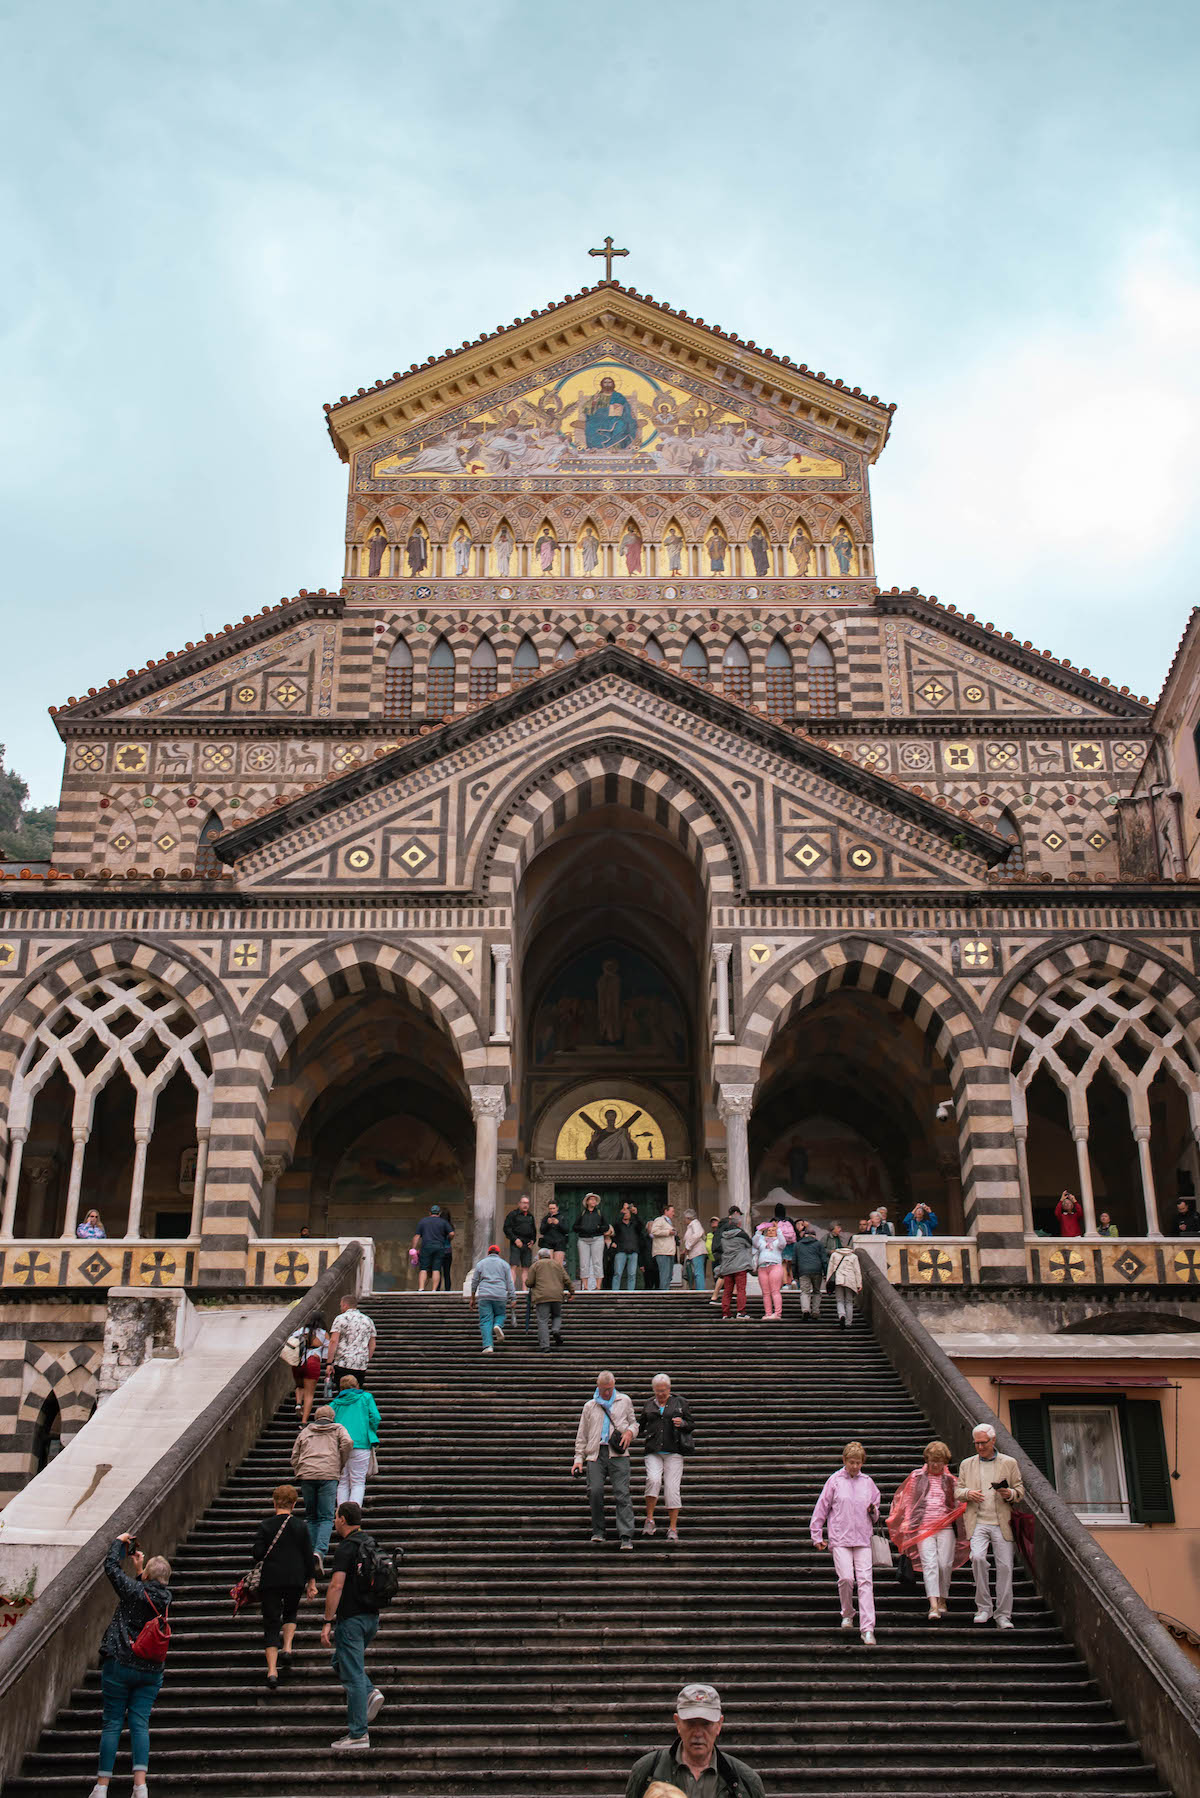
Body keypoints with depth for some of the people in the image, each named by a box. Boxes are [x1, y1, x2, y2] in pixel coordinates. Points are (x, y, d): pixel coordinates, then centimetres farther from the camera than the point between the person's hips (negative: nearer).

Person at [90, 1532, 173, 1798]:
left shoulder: (134, 1592, -12)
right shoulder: (165, 1598, 0)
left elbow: (111, 1566, -2)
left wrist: (120, 1542, 12)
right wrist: (138, 1569, 25)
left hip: (119, 1665, -4)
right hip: (151, 1670, 4)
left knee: (112, 1723, 3)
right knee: (140, 1723, 3)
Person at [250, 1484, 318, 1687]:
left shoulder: (266, 1525, -4)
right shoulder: (301, 1525, 0)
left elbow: (257, 1553, -9)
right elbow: (309, 1555, 2)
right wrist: (311, 1582, 10)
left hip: (270, 1580, -1)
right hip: (295, 1579, 2)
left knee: (271, 1624, 4)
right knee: (291, 1612, 28)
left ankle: (272, 1671, -5)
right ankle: (287, 1649, 7)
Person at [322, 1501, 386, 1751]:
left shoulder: (345, 1548, -14)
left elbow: (336, 1586, -21)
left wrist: (327, 1623, -18)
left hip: (351, 1618, -9)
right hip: (372, 1616, 9)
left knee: (352, 1674, -3)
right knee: (340, 1661, 24)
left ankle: (358, 1734, 0)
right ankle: (370, 1693, 6)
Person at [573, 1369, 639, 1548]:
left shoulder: (625, 1401, 16)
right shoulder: (590, 1406, 17)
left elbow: (633, 1422, 24)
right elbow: (582, 1435, 18)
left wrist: (630, 1431, 0)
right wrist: (578, 1459, 9)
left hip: (618, 1454, -1)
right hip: (595, 1453, 1)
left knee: (622, 1493, -10)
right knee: (595, 1490, -13)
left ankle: (625, 1536, -11)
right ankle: (598, 1531, 4)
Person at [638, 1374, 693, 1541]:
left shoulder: (679, 1403, 9)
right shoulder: (648, 1405, 15)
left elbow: (691, 1425, 12)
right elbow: (640, 1425, 26)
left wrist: (682, 1423, -9)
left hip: (673, 1452, -1)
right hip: (653, 1452, 1)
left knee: (672, 1488, -6)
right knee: (653, 1479, -23)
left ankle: (673, 1529, 2)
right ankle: (649, 1520, -11)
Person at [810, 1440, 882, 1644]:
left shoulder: (867, 1482, 11)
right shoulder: (835, 1481, 2)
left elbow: (876, 1509, 24)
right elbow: (822, 1508, 6)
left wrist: (873, 1511, 0)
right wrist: (817, 1536, 5)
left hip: (863, 1539, 2)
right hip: (839, 1538, -2)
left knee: (865, 1581, -8)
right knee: (846, 1578, -12)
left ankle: (867, 1628, -8)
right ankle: (847, 1614, 16)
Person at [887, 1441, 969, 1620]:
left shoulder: (950, 1480, 13)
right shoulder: (917, 1477, 10)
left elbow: (959, 1505, 18)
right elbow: (908, 1501, 11)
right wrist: (907, 1524, 3)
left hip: (946, 1527, 1)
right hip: (923, 1528, -1)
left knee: (945, 1564, -4)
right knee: (929, 1564, -13)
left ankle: (943, 1599, 18)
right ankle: (933, 1605, -19)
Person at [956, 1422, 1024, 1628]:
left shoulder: (1009, 1463, 11)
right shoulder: (967, 1464, 16)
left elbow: (1020, 1491, 11)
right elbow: (957, 1491, 16)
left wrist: (1010, 1494, -11)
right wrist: (968, 1493, -7)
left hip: (1002, 1523, 0)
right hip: (977, 1522, 0)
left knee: (1005, 1566, -5)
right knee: (977, 1557, -21)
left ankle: (1003, 1615, 6)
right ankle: (984, 1607, -6)